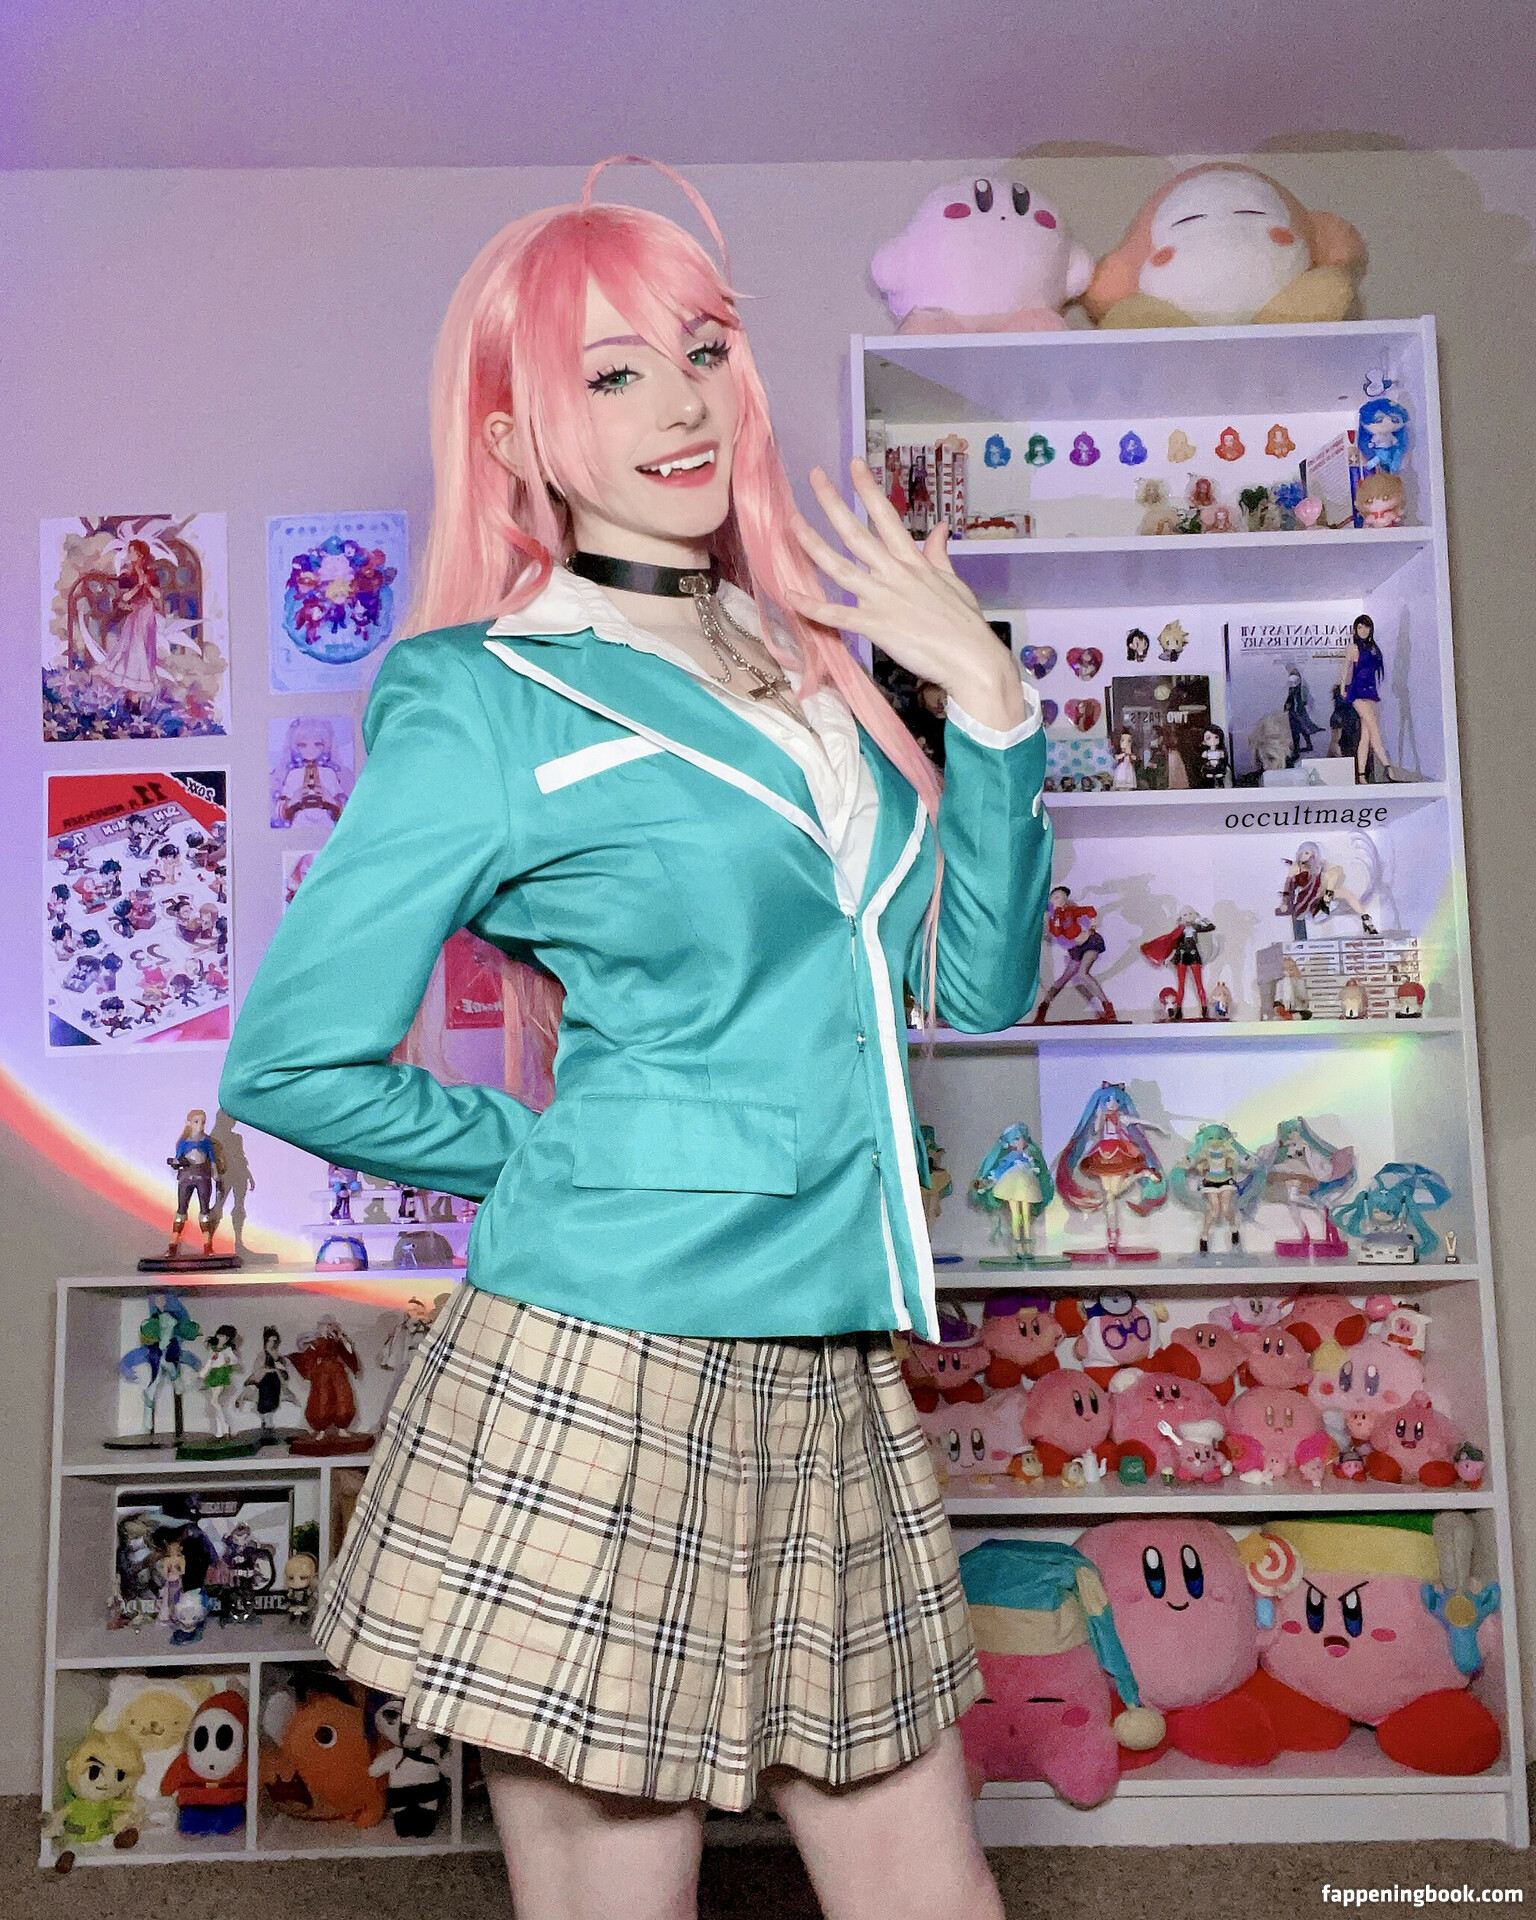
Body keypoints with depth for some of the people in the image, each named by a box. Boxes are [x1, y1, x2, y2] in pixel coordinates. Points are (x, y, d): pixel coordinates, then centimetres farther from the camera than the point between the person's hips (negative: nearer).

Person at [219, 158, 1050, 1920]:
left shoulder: (816, 667, 12)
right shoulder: (483, 703, -5)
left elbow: (980, 982, 12)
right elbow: (291, 1063, -5)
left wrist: (989, 701, 2)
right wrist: (581, 1159, 1)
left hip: (833, 1388, 6)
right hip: (604, 1381, -5)